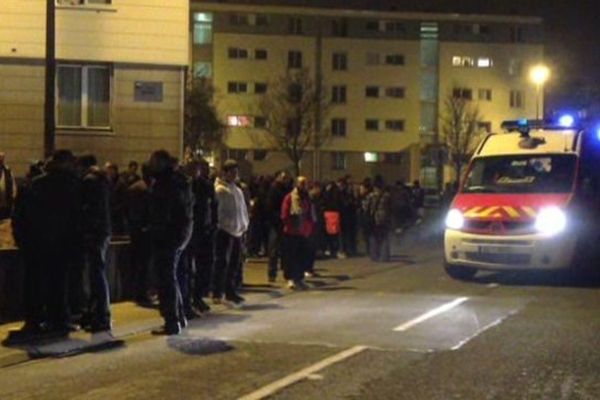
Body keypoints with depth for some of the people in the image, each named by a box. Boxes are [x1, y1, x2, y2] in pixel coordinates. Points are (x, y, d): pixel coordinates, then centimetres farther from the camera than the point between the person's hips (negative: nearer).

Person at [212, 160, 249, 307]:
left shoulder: (237, 190, 17)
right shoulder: (220, 189, -9)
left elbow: (243, 209, 20)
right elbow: (216, 210, -15)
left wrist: (244, 224, 9)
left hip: (237, 231, 8)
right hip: (225, 230, -8)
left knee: (234, 263, 12)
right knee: (222, 263, -6)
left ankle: (230, 292, 20)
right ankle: (217, 294, -1)